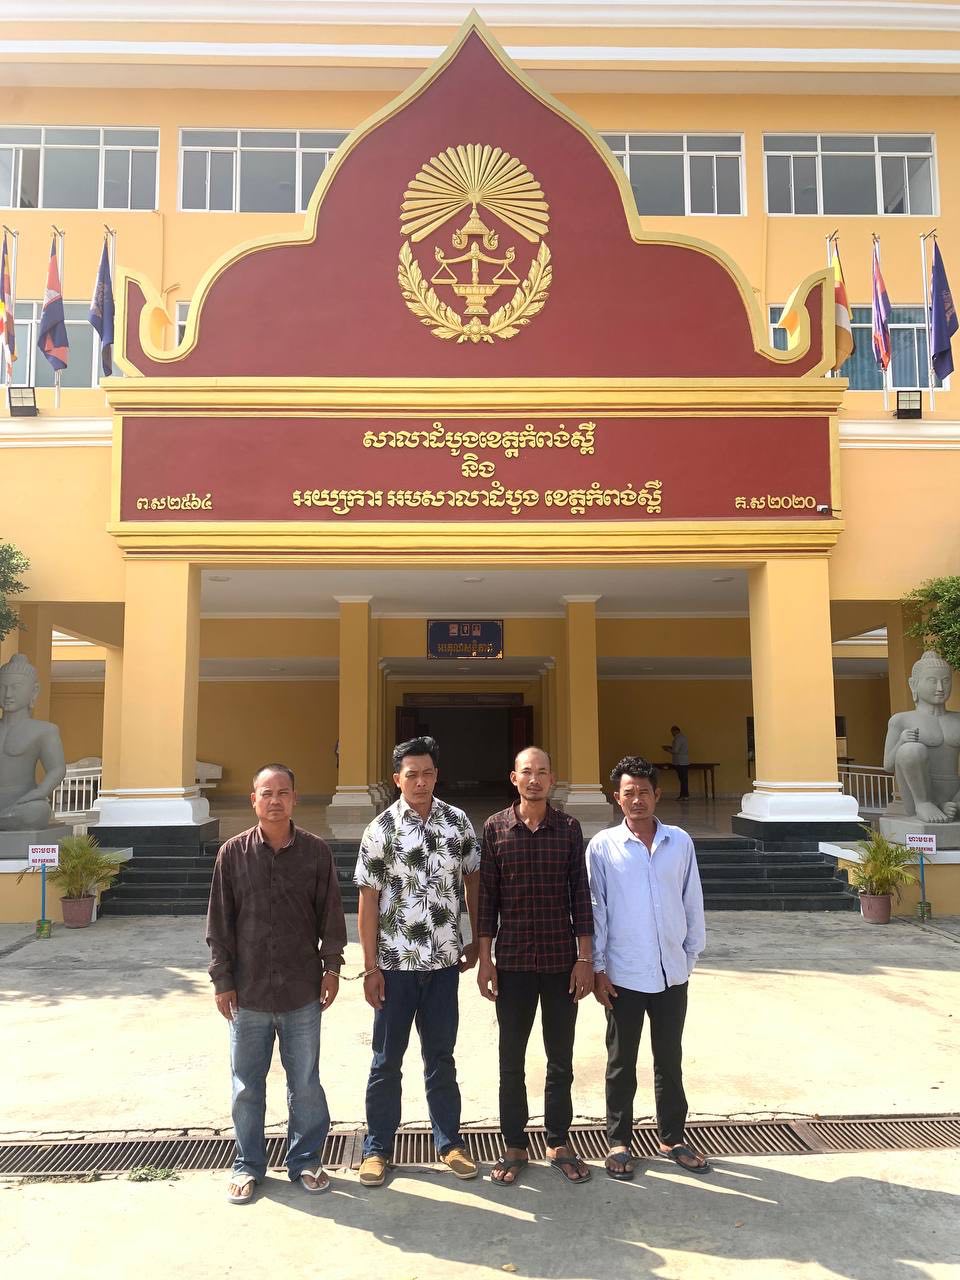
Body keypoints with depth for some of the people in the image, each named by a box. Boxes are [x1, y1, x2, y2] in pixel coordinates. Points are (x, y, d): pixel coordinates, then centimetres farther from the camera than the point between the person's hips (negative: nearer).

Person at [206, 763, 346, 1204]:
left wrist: (331, 967, 1)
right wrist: (222, 979, -2)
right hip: (248, 992, 0)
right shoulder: (233, 853, -5)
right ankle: (248, 1165, 31)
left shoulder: (316, 851, -4)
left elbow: (330, 915, 2)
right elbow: (219, 922, -1)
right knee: (246, 1087, 13)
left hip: (302, 990, 0)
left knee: (305, 1085, 12)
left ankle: (305, 1160, 30)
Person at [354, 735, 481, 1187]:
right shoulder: (380, 830, -9)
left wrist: (476, 941, 7)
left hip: (444, 961, 2)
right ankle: (377, 1147, 26)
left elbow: (472, 879, 8)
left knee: (441, 1055, 15)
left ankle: (449, 1141, 29)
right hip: (395, 962, -2)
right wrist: (371, 967, -7)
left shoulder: (457, 821, -1)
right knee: (387, 1059, 11)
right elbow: (368, 901, -6)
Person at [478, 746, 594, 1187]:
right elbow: (487, 897, 0)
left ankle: (558, 1144, 28)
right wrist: (485, 959, -2)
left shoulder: (569, 828, -1)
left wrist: (585, 958, -2)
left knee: (560, 1059, 11)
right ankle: (514, 1146, 26)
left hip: (562, 961, 1)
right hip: (513, 962, 0)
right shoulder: (495, 828, -2)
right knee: (511, 1060, 10)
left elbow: (580, 895, 0)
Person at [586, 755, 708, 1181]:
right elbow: (596, 909, -5)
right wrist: (598, 968, -6)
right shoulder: (602, 846, -7)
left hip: (672, 971, 2)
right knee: (621, 1062, 11)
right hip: (623, 974, -2)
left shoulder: (680, 842, -1)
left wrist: (691, 953, 6)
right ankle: (618, 1141, 26)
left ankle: (672, 1137, 32)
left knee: (669, 1059, 16)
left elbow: (692, 903, 6)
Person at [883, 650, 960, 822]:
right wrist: (902, 742, -19)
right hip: (917, 797, -3)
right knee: (913, 750, -31)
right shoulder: (901, 720, 4)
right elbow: (889, 766, 0)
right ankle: (922, 803, -14)